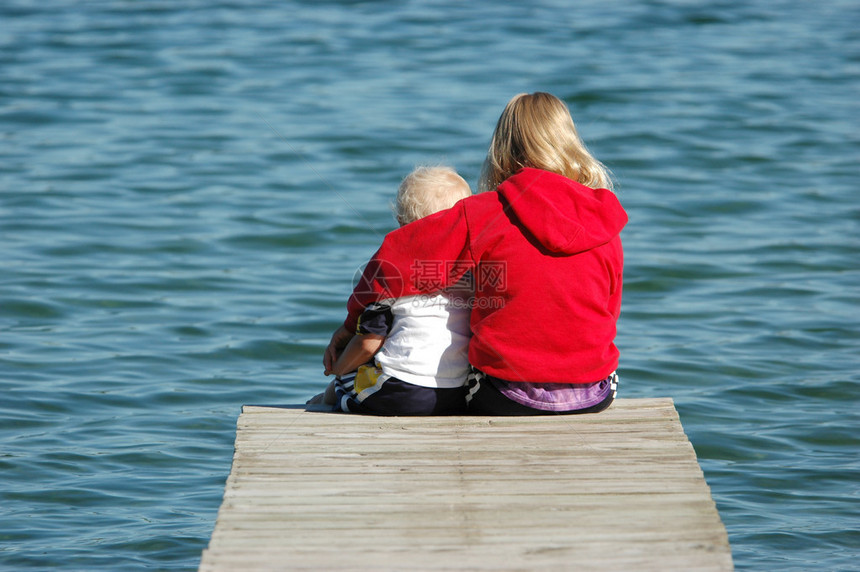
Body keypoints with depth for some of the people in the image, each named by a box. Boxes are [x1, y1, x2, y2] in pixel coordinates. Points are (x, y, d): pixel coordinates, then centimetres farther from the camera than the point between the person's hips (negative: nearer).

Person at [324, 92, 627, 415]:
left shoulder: (487, 213, -9)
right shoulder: (606, 227, 1)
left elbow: (398, 259, -6)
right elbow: (607, 314, 10)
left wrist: (353, 322, 8)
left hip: (508, 400, -3)